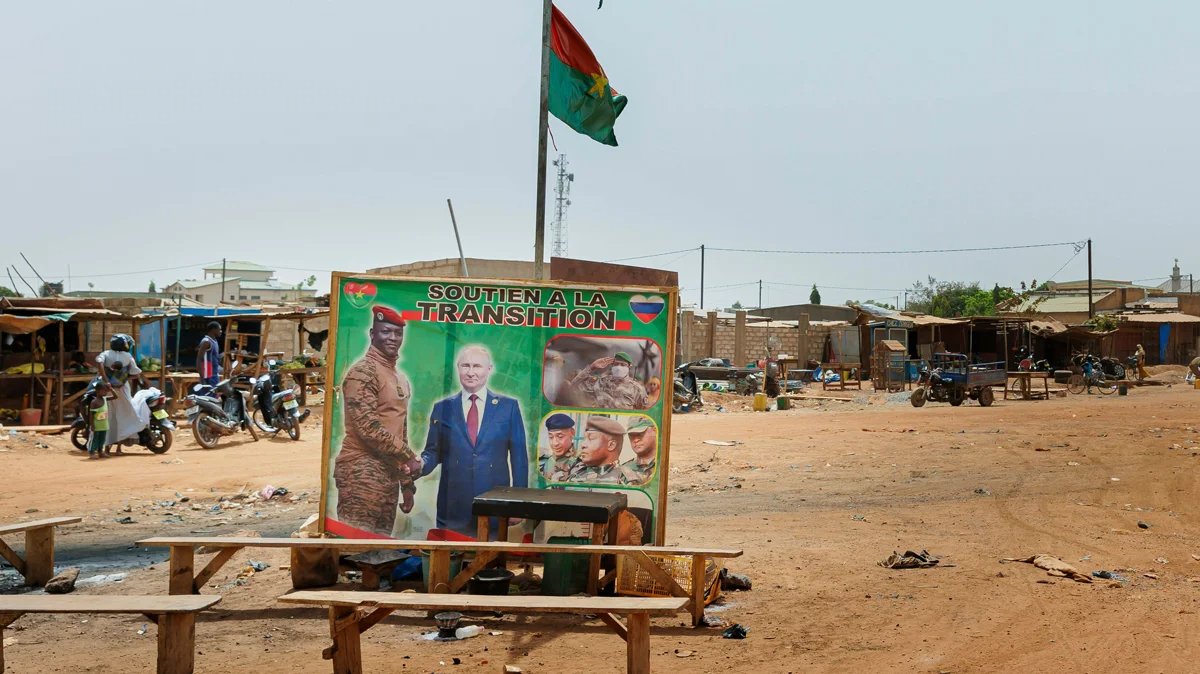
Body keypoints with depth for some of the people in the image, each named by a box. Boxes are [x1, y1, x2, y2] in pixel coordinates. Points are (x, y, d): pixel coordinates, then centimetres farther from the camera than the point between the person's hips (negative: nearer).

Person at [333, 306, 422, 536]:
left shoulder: (401, 379, 19)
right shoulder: (362, 371, -9)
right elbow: (368, 427, -19)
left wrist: (407, 483, 20)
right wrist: (409, 457, -14)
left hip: (389, 474, 9)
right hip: (362, 473, -9)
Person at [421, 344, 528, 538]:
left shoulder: (509, 406, 4)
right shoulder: (442, 408, 8)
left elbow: (519, 456, 4)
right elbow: (433, 451, 11)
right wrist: (421, 464, -12)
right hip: (453, 506, 1)